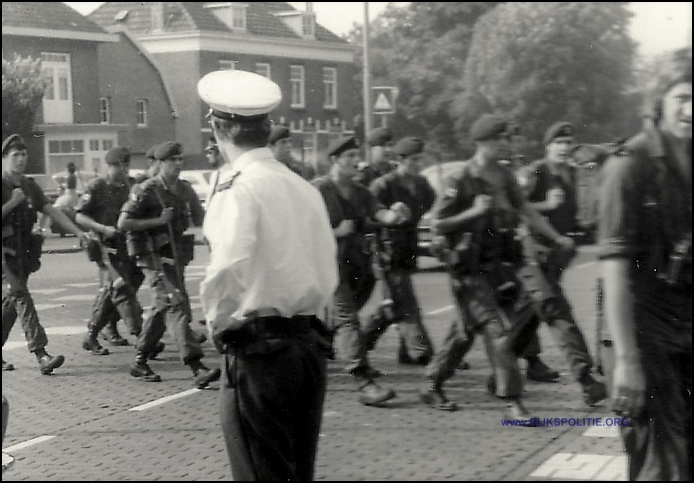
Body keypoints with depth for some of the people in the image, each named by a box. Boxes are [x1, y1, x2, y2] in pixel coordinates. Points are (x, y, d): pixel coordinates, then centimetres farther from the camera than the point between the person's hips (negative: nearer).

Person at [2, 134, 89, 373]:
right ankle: (41, 355, -22)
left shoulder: (29, 186, 13)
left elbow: (51, 210, 7)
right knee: (20, 297, -15)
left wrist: (77, 232, -2)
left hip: (22, 253, 7)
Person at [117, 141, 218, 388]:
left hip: (177, 255, 8)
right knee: (176, 304, -16)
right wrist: (157, 220, -16)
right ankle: (197, 368, -24)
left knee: (161, 307, 15)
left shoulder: (185, 189, 10)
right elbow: (123, 223, -10)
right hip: (155, 256, -8)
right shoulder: (148, 190, -9)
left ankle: (140, 363, 29)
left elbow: (200, 219, 20)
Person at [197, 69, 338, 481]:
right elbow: (328, 273, 10)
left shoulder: (239, 187, -11)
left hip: (259, 347, -7)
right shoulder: (305, 188, 9)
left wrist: (219, 323, -6)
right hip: (311, 342, 7)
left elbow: (228, 272, -21)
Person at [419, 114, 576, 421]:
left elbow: (526, 211, 18)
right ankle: (512, 402, -10)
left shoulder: (505, 178, 10)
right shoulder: (461, 181, -11)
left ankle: (433, 387, 29)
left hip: (500, 266, 7)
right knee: (498, 329, -12)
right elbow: (437, 225, -10)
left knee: (465, 330, 15)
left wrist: (557, 238, 15)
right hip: (472, 271, -7)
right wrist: (473, 212, -19)